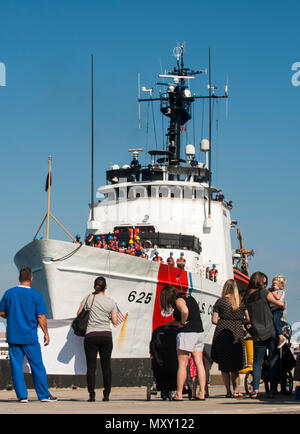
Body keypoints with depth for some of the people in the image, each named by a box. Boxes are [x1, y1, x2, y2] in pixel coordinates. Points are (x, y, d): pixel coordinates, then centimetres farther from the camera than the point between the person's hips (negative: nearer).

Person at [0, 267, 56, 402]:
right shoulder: (36, 295, -7)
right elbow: (41, 317, -8)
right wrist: (46, 334, 1)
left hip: (13, 336, 2)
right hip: (30, 337, -2)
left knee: (16, 366, 5)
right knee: (37, 366, 6)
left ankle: (22, 395, 3)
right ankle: (44, 395, 11)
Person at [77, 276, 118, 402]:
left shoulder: (88, 298, 0)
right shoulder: (111, 302, 3)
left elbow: (79, 314, 7)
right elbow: (115, 322, 4)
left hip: (91, 336, -1)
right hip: (106, 335, 1)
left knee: (91, 366, -1)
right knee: (106, 366, 7)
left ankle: (92, 395, -6)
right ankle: (106, 395, 5)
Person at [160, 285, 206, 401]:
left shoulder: (179, 300, -7)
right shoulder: (190, 298, 18)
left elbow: (185, 311, -28)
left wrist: (182, 322, -11)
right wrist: (172, 322, 29)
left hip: (187, 332, -8)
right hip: (199, 332, 8)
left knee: (182, 365, -4)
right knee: (199, 363, 5)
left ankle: (178, 394, -3)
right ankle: (202, 393, 1)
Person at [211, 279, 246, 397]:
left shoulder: (220, 301, -2)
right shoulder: (241, 302, 4)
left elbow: (214, 320, -3)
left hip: (222, 334, -2)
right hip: (237, 335, 2)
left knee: (224, 366, 5)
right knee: (235, 366, 13)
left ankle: (228, 391, 1)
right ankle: (236, 390, 10)